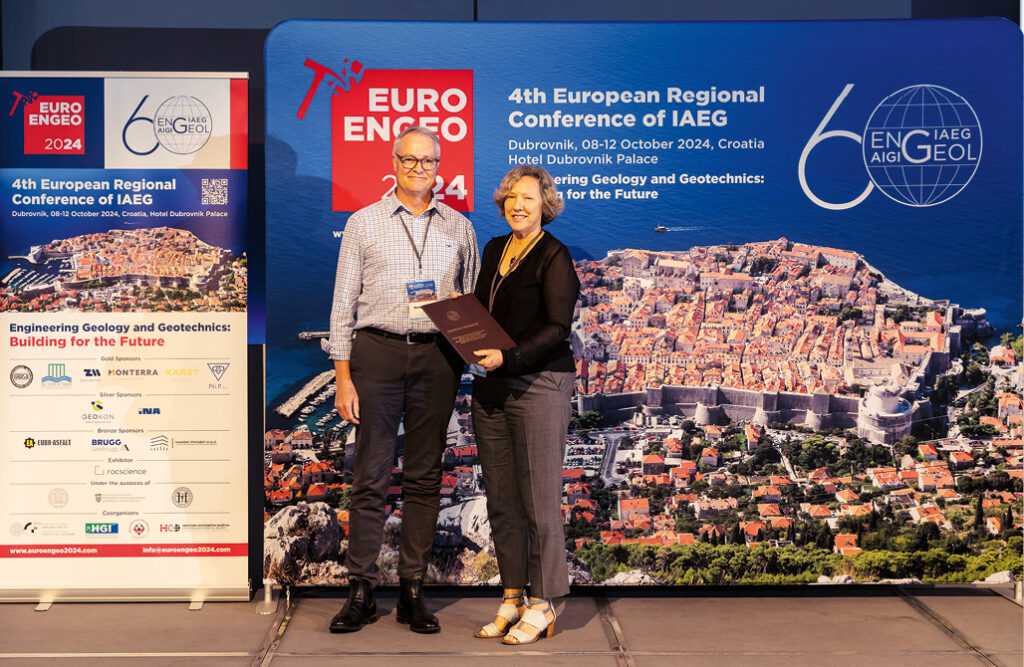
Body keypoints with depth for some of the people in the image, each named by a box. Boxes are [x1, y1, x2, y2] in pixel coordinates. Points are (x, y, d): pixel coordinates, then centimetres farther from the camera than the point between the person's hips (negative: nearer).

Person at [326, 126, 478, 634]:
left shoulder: (458, 228, 13)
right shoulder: (363, 223, 7)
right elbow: (343, 303, 4)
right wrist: (343, 377, -3)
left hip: (437, 354, 2)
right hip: (377, 350, -2)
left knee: (425, 477, 5)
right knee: (371, 477, -1)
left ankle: (412, 591, 14)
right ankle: (361, 592, 7)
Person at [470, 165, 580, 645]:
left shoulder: (554, 256, -6)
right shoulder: (494, 249, 16)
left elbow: (557, 328, -12)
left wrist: (508, 357, -22)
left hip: (538, 385, -7)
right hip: (490, 388, 7)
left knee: (539, 500, -2)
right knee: (500, 500, 9)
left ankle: (541, 605, 9)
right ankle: (512, 597, 20)